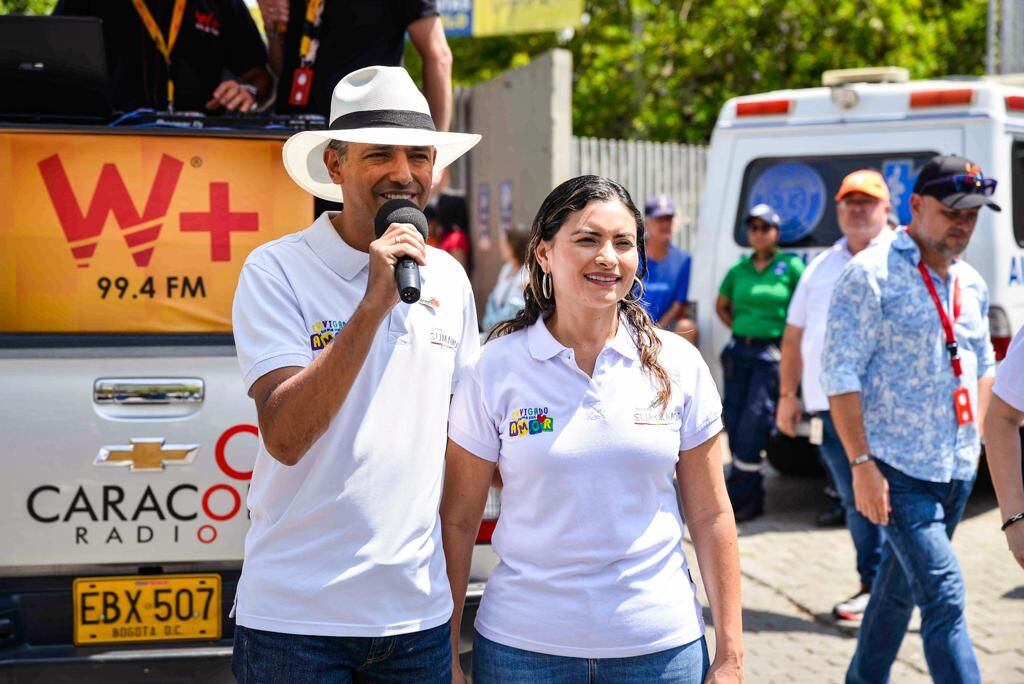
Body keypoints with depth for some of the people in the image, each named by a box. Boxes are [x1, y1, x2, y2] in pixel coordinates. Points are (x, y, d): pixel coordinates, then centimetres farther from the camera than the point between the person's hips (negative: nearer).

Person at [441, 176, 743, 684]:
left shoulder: (678, 365, -1)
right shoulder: (496, 369, -5)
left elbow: (710, 515, 3)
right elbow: (458, 519, -1)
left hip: (660, 643, 1)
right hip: (523, 643, -1)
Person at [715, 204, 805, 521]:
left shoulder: (791, 266, -2)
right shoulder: (738, 270, 11)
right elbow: (721, 306, 25)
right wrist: (739, 329, 12)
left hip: (771, 352, -5)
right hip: (739, 350, 5)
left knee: (752, 426, -10)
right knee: (735, 423, 5)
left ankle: (741, 497, -2)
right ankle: (750, 495, 17)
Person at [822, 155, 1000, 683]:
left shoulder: (971, 284, 11)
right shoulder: (872, 274, -12)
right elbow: (841, 374, -14)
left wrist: (976, 434, 13)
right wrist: (862, 463, -18)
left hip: (958, 470, 7)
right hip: (898, 469, -7)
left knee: (900, 587, 17)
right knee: (944, 596, -13)